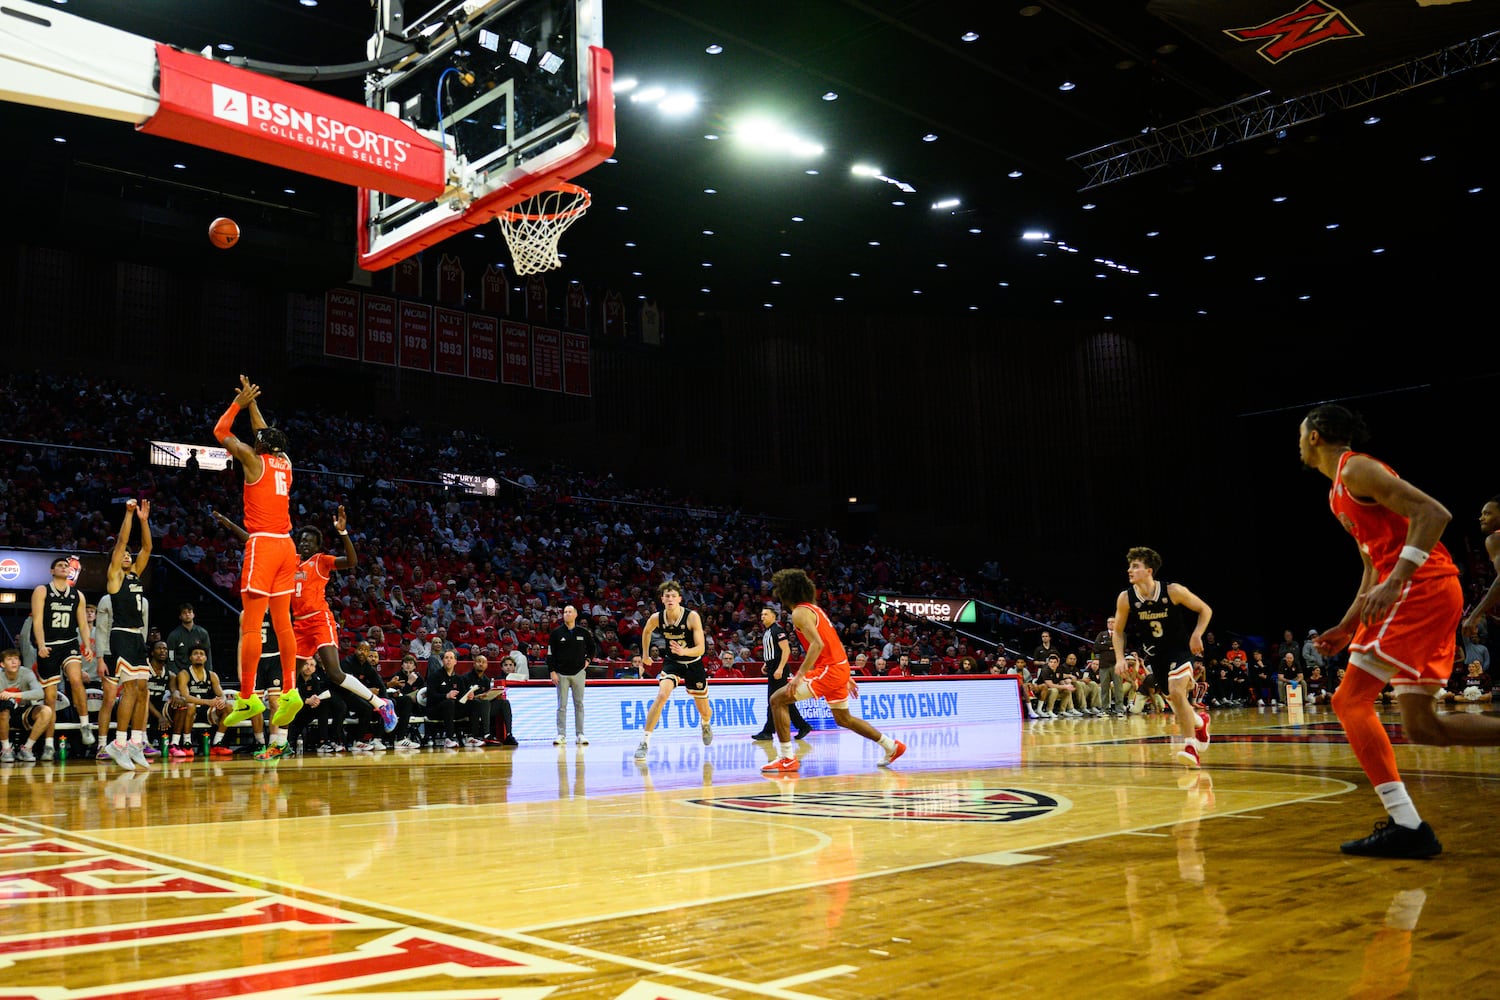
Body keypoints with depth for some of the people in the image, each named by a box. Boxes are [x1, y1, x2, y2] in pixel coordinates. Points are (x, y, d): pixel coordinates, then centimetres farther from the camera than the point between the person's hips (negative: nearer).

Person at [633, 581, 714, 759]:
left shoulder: (692, 617, -24)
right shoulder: (656, 618, -16)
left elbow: (701, 649, -26)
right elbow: (646, 632, 10)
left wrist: (683, 651, -43)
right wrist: (645, 654, 14)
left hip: (693, 663, -1)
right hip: (672, 662, 1)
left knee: (704, 711, 12)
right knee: (661, 696, -27)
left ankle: (706, 724, 51)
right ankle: (644, 742, -22)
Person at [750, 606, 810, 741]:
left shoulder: (777, 629, -11)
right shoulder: (766, 632, 17)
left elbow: (786, 650, -18)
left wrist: (780, 669, -23)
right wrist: (766, 664, 17)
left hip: (778, 669, -10)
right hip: (772, 669, 10)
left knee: (773, 701, -7)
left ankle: (768, 731, -4)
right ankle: (803, 726, 15)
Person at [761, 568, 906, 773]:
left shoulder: (800, 612, -10)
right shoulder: (814, 608, 20)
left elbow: (817, 644, -24)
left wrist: (799, 676, -27)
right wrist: (846, 676, 26)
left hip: (828, 670, -10)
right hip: (840, 667, 10)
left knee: (778, 700, -9)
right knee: (843, 719, 25)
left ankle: (787, 758, -11)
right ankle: (892, 747, 31)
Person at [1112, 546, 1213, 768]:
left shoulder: (1173, 591, -19)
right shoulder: (1125, 598, -12)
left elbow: (1205, 610, -4)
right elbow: (1118, 632, 2)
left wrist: (1197, 634, -17)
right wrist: (1120, 658, -10)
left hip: (1180, 650, -4)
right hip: (1154, 656, 4)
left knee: (1176, 692, -25)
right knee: (1175, 700, 12)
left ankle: (1191, 746, -16)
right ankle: (1199, 720, 46)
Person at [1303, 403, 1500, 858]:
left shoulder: (1355, 469, -6)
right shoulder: (1339, 495, 24)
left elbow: (1433, 512, -18)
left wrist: (1395, 582, -28)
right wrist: (1347, 627, 25)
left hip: (1420, 586, -10)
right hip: (1434, 596, 10)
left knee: (1351, 700, -11)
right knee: (1422, 726, 9)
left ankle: (1405, 825, -12)